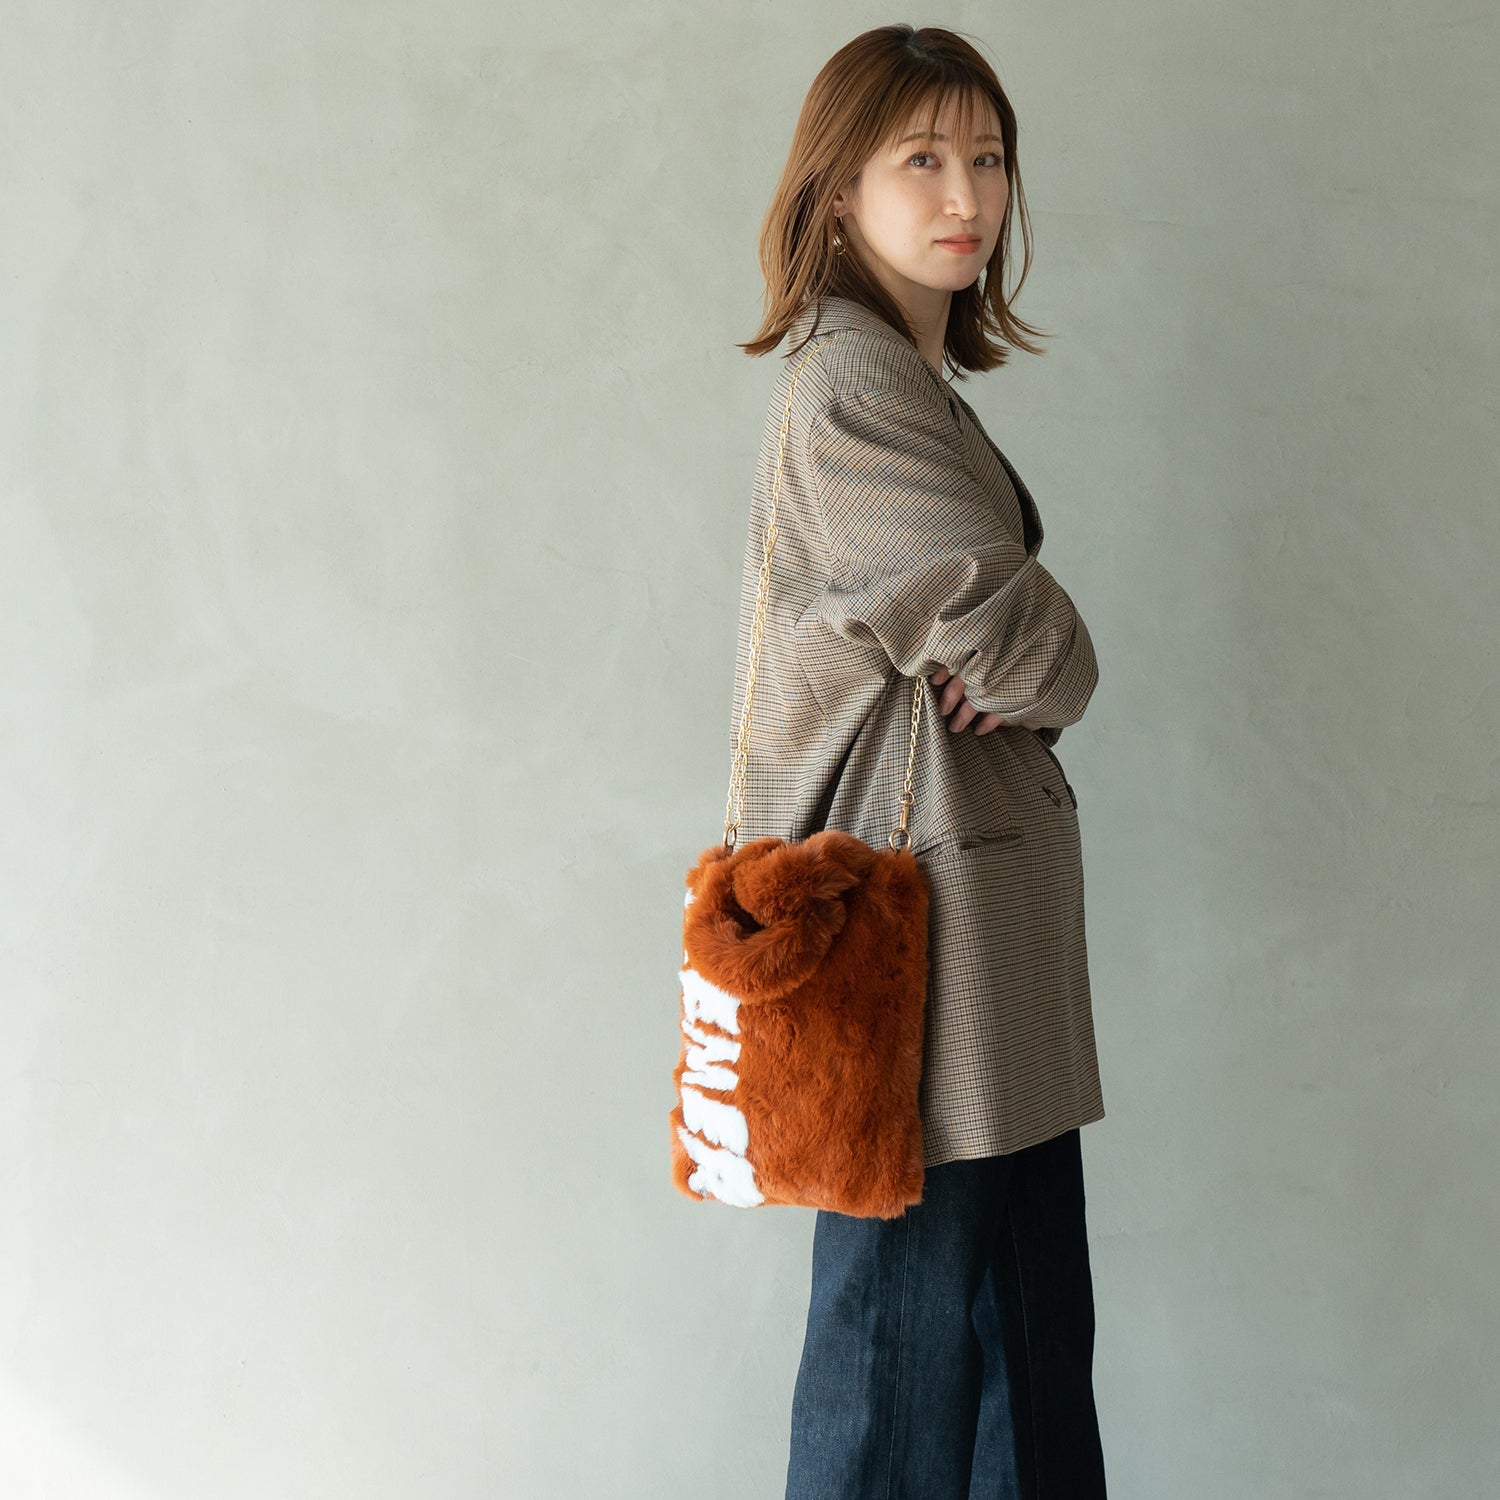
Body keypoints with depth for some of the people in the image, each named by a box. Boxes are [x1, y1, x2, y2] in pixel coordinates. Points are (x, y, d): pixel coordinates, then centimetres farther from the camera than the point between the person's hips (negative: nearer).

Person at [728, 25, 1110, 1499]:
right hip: (924, 892, -10)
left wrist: (996, 675, -3)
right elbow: (1017, 630, -20)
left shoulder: (910, 380, 18)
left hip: (997, 892, 10)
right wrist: (1045, 676, 1)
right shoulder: (856, 383, -13)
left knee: (1035, 1314, 15)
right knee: (913, 1292, 0)